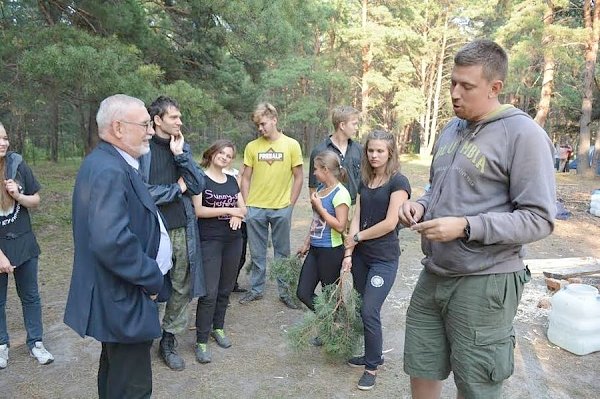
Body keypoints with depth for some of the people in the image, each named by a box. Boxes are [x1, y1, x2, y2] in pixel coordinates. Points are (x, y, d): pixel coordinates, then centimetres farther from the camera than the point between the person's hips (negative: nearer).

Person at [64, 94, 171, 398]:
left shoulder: (108, 162, 8)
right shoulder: (110, 171, -25)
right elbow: (112, 241, -34)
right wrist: (153, 278, -21)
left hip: (116, 295, 11)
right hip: (124, 300, -11)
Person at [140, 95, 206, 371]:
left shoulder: (182, 147, 9)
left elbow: (198, 186, 0)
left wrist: (181, 155, -10)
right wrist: (177, 188, -7)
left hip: (182, 230, 5)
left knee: (181, 289, 11)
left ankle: (169, 341, 29)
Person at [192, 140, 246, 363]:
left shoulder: (232, 181, 13)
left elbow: (243, 208, 13)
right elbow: (198, 210, -13)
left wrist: (237, 216, -10)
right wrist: (228, 210, -14)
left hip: (233, 240, 6)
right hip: (209, 241, -6)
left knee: (225, 289, 13)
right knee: (209, 292, -6)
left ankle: (218, 328, 31)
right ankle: (201, 341, 5)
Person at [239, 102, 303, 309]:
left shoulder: (291, 145, -2)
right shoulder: (252, 147, 2)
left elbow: (298, 177, 2)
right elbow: (246, 178, 6)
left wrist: (290, 205, -2)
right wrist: (246, 205, 0)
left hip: (281, 209, -1)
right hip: (255, 208, 1)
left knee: (282, 252, 11)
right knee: (257, 253, 12)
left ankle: (284, 291, 24)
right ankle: (256, 289, 28)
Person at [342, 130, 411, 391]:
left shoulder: (398, 182, -10)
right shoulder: (364, 182, 9)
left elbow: (390, 223, -16)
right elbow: (356, 218, 5)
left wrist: (357, 237, -6)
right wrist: (348, 252, -3)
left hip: (384, 258, -6)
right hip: (361, 255, 6)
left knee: (370, 311, -6)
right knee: (363, 310, 12)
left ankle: (372, 366, 13)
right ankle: (371, 355, 30)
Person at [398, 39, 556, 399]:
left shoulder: (523, 134, -12)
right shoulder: (452, 129, 11)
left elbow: (539, 219, -15)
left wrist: (465, 227, -24)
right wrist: (421, 205, 1)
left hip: (485, 283, -7)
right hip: (433, 275, 7)